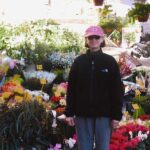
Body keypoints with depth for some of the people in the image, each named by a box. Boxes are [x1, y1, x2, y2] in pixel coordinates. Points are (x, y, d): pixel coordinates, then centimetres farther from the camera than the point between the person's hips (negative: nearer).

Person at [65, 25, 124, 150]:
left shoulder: (110, 61, 1)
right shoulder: (79, 61, 4)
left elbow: (117, 90, 0)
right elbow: (71, 89, 4)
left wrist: (117, 114, -4)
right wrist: (69, 113, 1)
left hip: (104, 114, -1)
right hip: (83, 113, 1)